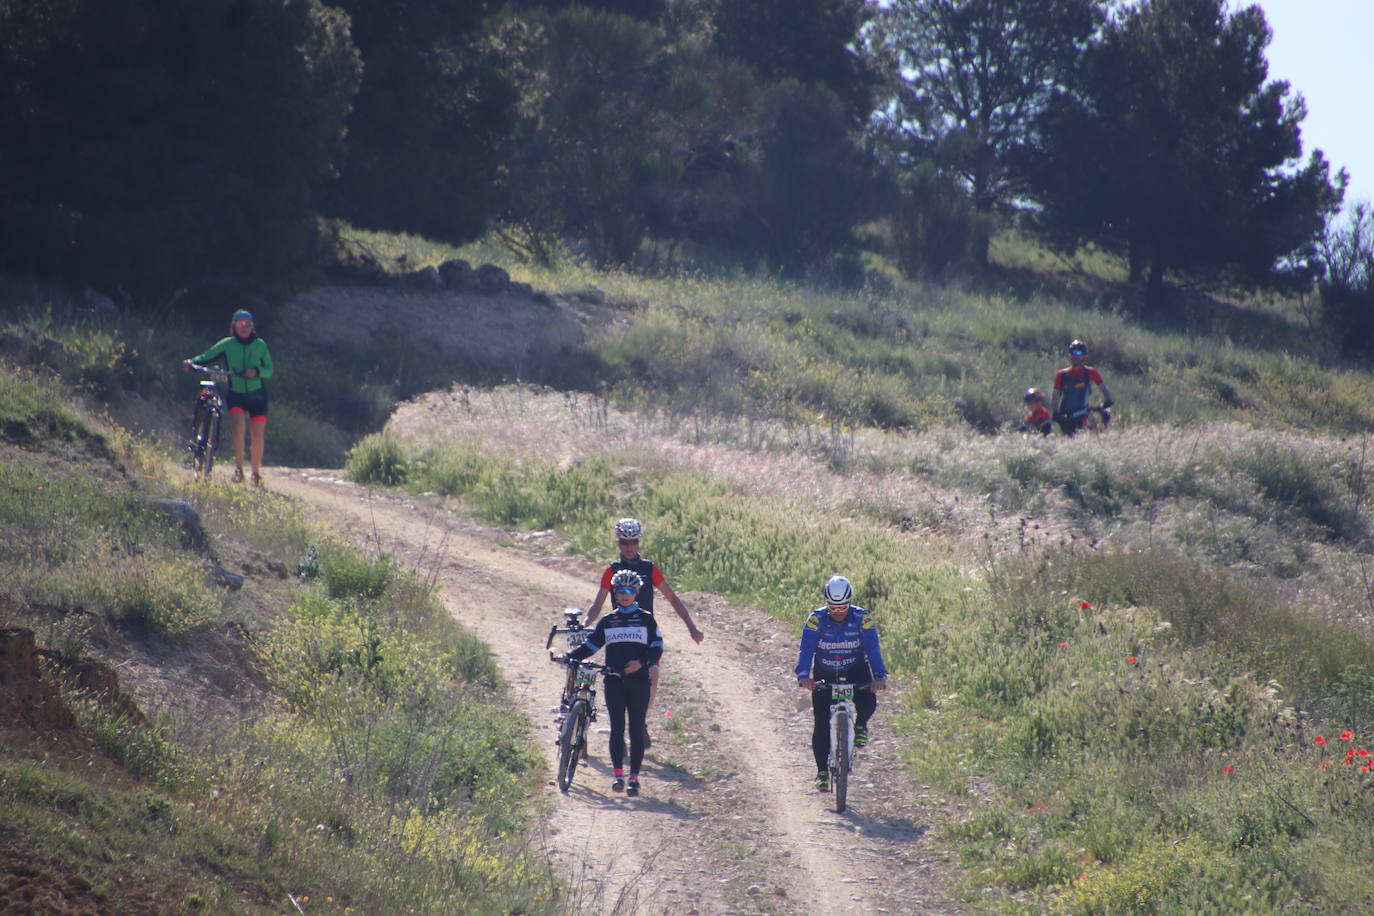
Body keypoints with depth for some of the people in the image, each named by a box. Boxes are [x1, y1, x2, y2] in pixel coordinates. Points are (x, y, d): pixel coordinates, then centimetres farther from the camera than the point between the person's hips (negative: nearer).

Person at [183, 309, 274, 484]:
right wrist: (191, 363, -25)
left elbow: (269, 371, 2)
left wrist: (257, 371, -19)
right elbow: (207, 357, -6)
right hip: (236, 393, -1)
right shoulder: (227, 344, -1)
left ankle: (256, 472, 16)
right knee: (238, 423, -27)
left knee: (258, 433, -1)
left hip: (257, 395, 1)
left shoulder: (260, 345, 1)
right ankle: (238, 466, -25)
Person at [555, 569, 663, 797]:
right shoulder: (607, 621, 13)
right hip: (614, 681, 1)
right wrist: (568, 657, 0)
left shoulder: (646, 619, 6)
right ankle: (618, 775, -9)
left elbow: (657, 647, 1)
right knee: (617, 727, -9)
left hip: (638, 682, -1)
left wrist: (641, 662, -17)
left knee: (636, 730, -1)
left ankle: (634, 778, 4)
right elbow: (591, 646, 14)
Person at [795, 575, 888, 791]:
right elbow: (806, 650, -25)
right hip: (824, 675, 0)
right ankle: (822, 771, 3)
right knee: (821, 725, -8)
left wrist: (879, 676, -37)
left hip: (855, 671, 0)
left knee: (868, 703, -27)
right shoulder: (816, 619, -18)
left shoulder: (862, 619, -16)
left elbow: (873, 649, -22)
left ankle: (861, 725, 8)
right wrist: (804, 676, -41)